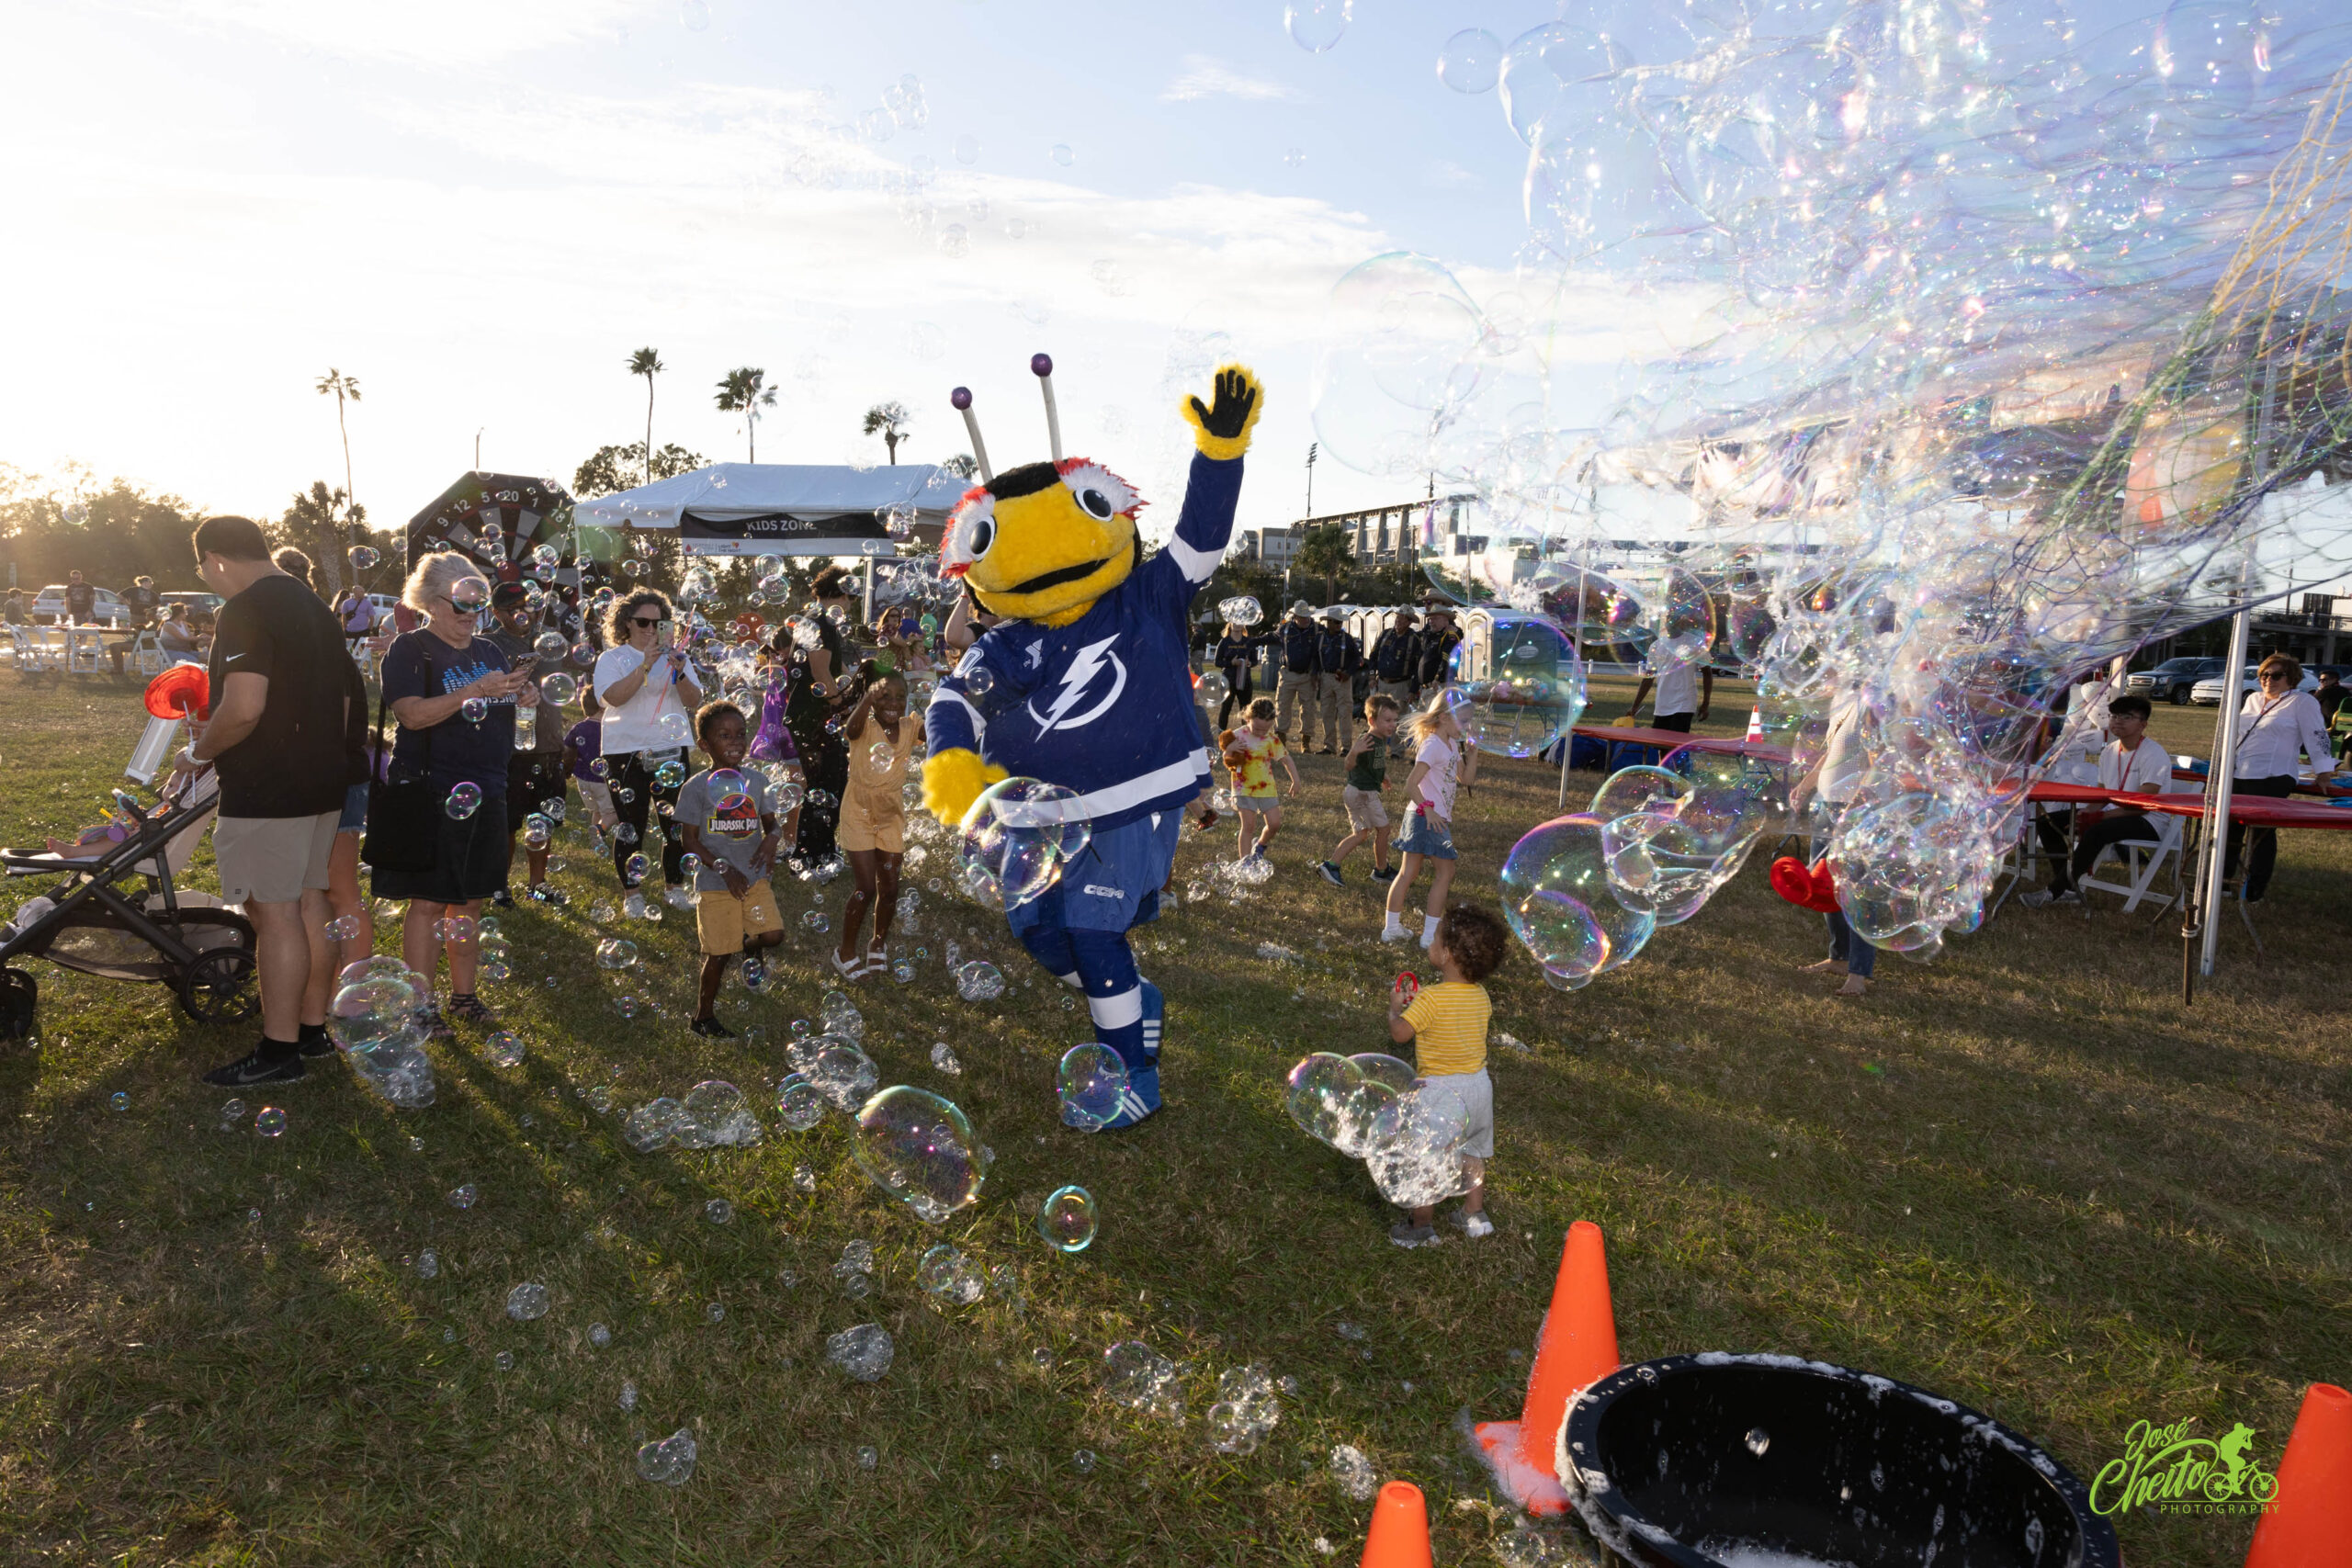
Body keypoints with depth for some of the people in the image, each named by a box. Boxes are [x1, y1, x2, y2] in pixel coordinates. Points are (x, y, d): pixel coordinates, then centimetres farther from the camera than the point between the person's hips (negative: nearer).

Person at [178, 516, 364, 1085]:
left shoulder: (246, 611, -15)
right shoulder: (316, 608, 15)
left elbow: (245, 707, -26)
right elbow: (345, 704, 21)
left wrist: (200, 750, -9)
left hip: (267, 791, -9)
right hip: (324, 783, 9)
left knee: (274, 912, -4)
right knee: (308, 901, 15)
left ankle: (278, 1050, 1)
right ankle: (312, 1027, 24)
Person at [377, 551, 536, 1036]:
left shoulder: (489, 650, 15)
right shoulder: (409, 650, -6)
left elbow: (502, 709, 24)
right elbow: (412, 714, -18)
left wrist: (523, 694, 1)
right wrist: (474, 691, -26)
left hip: (485, 795, 6)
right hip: (431, 793, -6)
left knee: (470, 900, 12)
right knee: (428, 900, -2)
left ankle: (463, 996, 22)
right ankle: (421, 1005, 6)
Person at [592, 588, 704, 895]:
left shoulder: (674, 655, 13)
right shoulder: (612, 658, 3)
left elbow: (694, 701, 3)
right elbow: (613, 697, -15)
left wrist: (680, 673, -15)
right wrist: (645, 666, -22)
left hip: (671, 749, 3)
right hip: (626, 751, -3)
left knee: (676, 824, 4)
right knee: (632, 827, -1)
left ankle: (674, 888, 18)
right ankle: (632, 894, 11)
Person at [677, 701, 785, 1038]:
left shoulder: (757, 781, 2)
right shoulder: (696, 788, -10)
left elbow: (771, 823, 10)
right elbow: (691, 841, -7)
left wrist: (772, 839, -14)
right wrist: (723, 867, -18)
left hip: (755, 878, 4)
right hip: (714, 883, -4)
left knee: (773, 934, -7)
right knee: (719, 953, 2)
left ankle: (749, 946, 30)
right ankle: (703, 1016, 23)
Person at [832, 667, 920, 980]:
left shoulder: (910, 727, -5)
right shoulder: (864, 726, -16)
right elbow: (850, 729, -41)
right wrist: (869, 697, -58)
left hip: (891, 816, 4)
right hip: (859, 814, -4)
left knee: (889, 886, 10)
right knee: (866, 887, -7)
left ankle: (879, 943, 35)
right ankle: (846, 952, 14)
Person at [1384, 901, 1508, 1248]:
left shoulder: (1431, 999, -22)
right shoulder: (1482, 996, 0)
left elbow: (1399, 1033, -19)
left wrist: (1395, 1006, -1)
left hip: (1439, 1089, -7)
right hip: (1479, 1084, 7)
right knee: (1472, 1154, 23)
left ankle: (1422, 1226, 15)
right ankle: (1474, 1216, 34)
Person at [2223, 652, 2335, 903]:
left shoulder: (2302, 702, -3)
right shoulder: (2253, 699, 18)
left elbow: (2317, 737, -7)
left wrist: (2323, 771, -11)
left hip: (2271, 781, -6)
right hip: (2237, 776, 7)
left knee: (2262, 834, 0)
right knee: (2230, 829, 11)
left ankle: (2254, 890, 8)